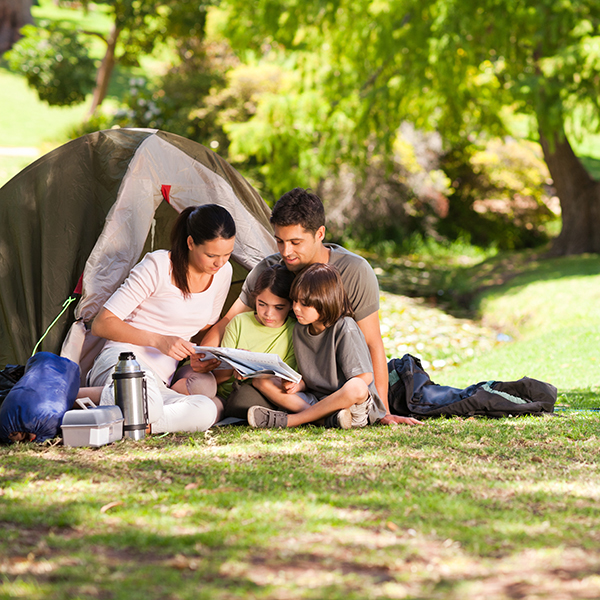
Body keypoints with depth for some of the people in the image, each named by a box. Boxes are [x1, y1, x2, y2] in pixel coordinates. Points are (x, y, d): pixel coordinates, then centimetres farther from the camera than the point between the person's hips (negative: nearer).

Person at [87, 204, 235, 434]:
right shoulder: (157, 267, -11)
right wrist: (158, 340, -19)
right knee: (150, 408, -44)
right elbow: (101, 324, -10)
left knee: (206, 412, -32)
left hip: (161, 383, 7)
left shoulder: (223, 272, 7)